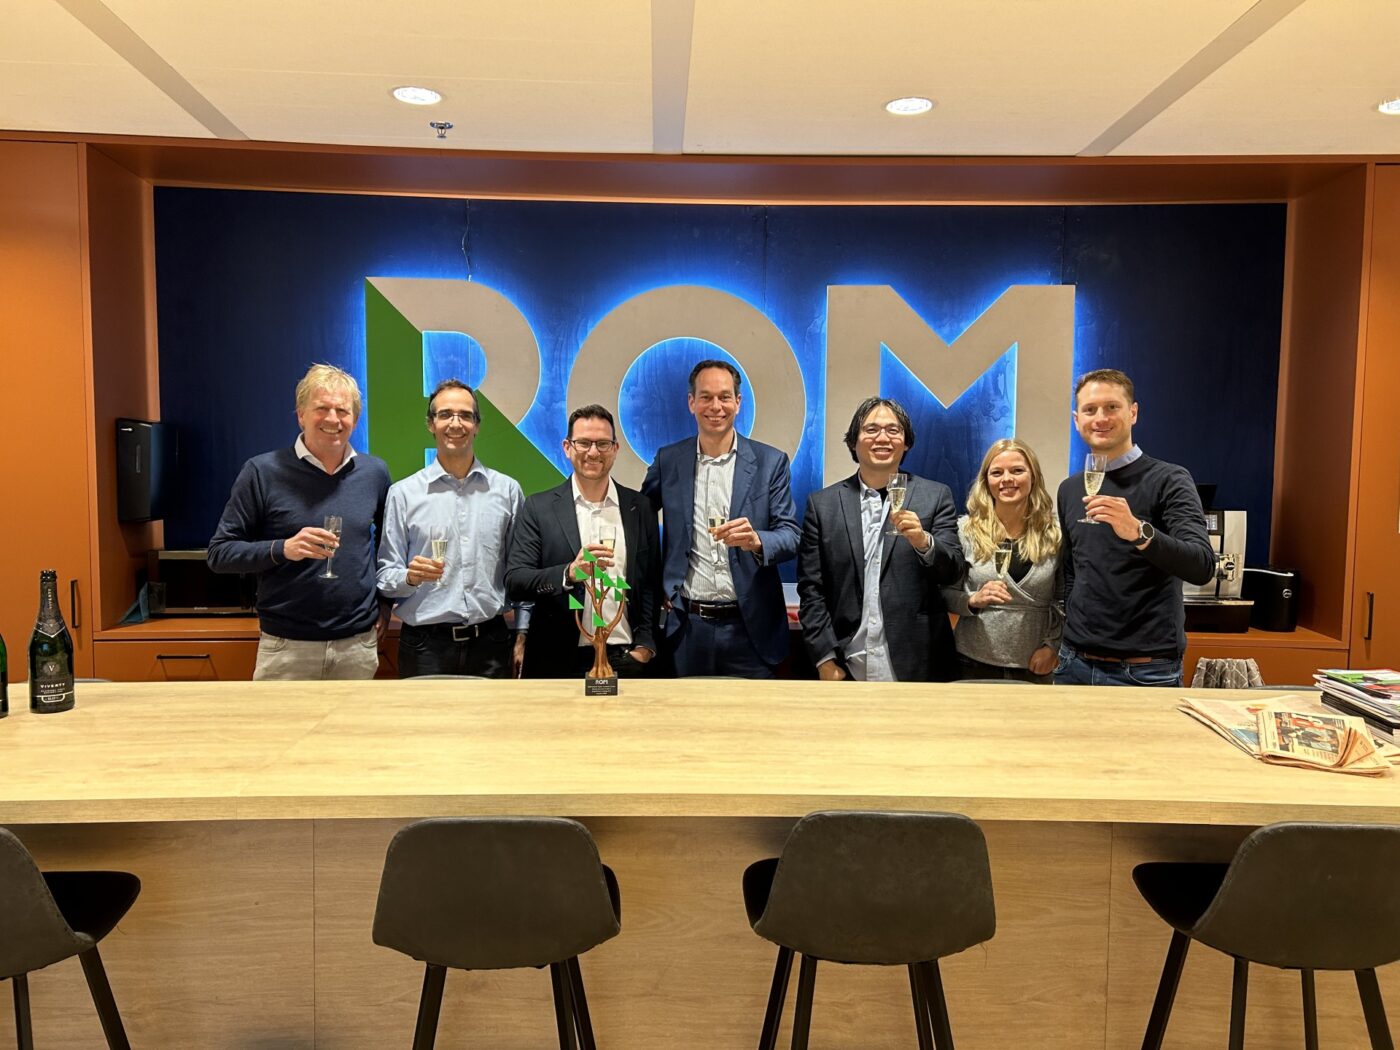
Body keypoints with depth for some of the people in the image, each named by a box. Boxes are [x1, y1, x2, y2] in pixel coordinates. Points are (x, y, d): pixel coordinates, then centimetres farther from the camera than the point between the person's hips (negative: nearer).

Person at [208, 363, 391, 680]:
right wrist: (283, 549, -19)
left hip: (359, 644, 3)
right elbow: (220, 553, -4)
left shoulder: (374, 473, 5)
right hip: (286, 646, -2)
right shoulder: (263, 472, -5)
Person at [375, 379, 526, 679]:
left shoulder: (507, 491, 6)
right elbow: (385, 578, 3)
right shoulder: (403, 494, 2)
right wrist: (410, 577, -17)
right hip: (425, 647, -1)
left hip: (491, 643, 1)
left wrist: (522, 637, 2)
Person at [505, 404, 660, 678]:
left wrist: (645, 645, -4)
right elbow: (514, 581, -6)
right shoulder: (539, 507, 1)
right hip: (560, 662, -1)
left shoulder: (640, 507, 6)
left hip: (626, 659, 1)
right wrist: (569, 573, -22)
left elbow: (652, 583, 7)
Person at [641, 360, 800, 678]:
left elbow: (790, 536, -3)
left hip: (749, 628, -1)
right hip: (686, 626, 1)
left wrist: (756, 541, -24)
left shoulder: (771, 462, 0)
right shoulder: (668, 460, 5)